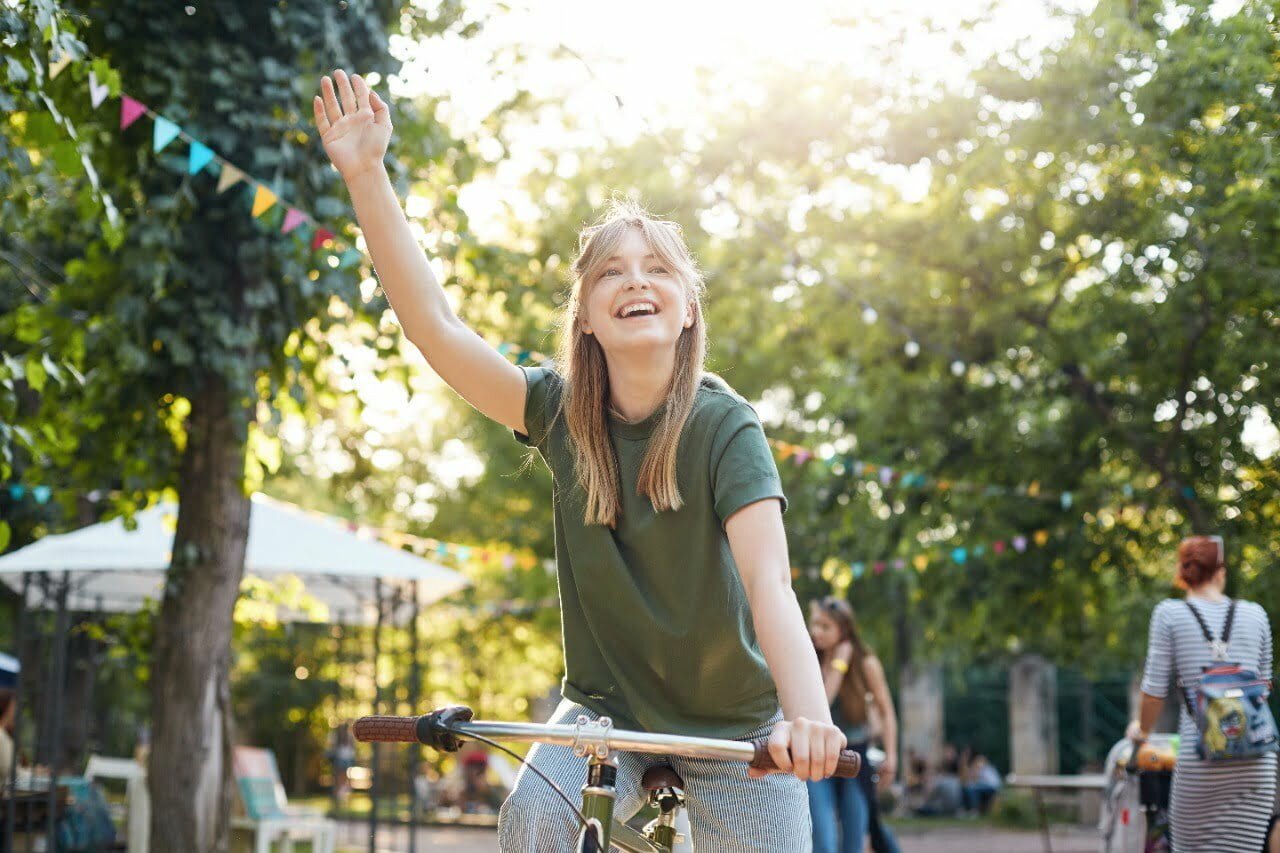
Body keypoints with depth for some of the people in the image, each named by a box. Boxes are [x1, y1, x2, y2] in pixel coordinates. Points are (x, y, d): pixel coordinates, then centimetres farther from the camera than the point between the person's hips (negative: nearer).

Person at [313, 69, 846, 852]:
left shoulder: (725, 426, -18)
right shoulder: (563, 413, -8)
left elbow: (768, 581, -30)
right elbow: (434, 324, -17)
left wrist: (808, 716, -47)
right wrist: (366, 174, -24)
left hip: (734, 728, -1)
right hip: (607, 709, 2)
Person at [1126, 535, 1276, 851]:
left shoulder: (1170, 614, 1)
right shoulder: (1255, 614, 11)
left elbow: (1155, 689, 1)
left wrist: (1142, 729, 19)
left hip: (1200, 754, -2)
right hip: (1256, 759, 2)